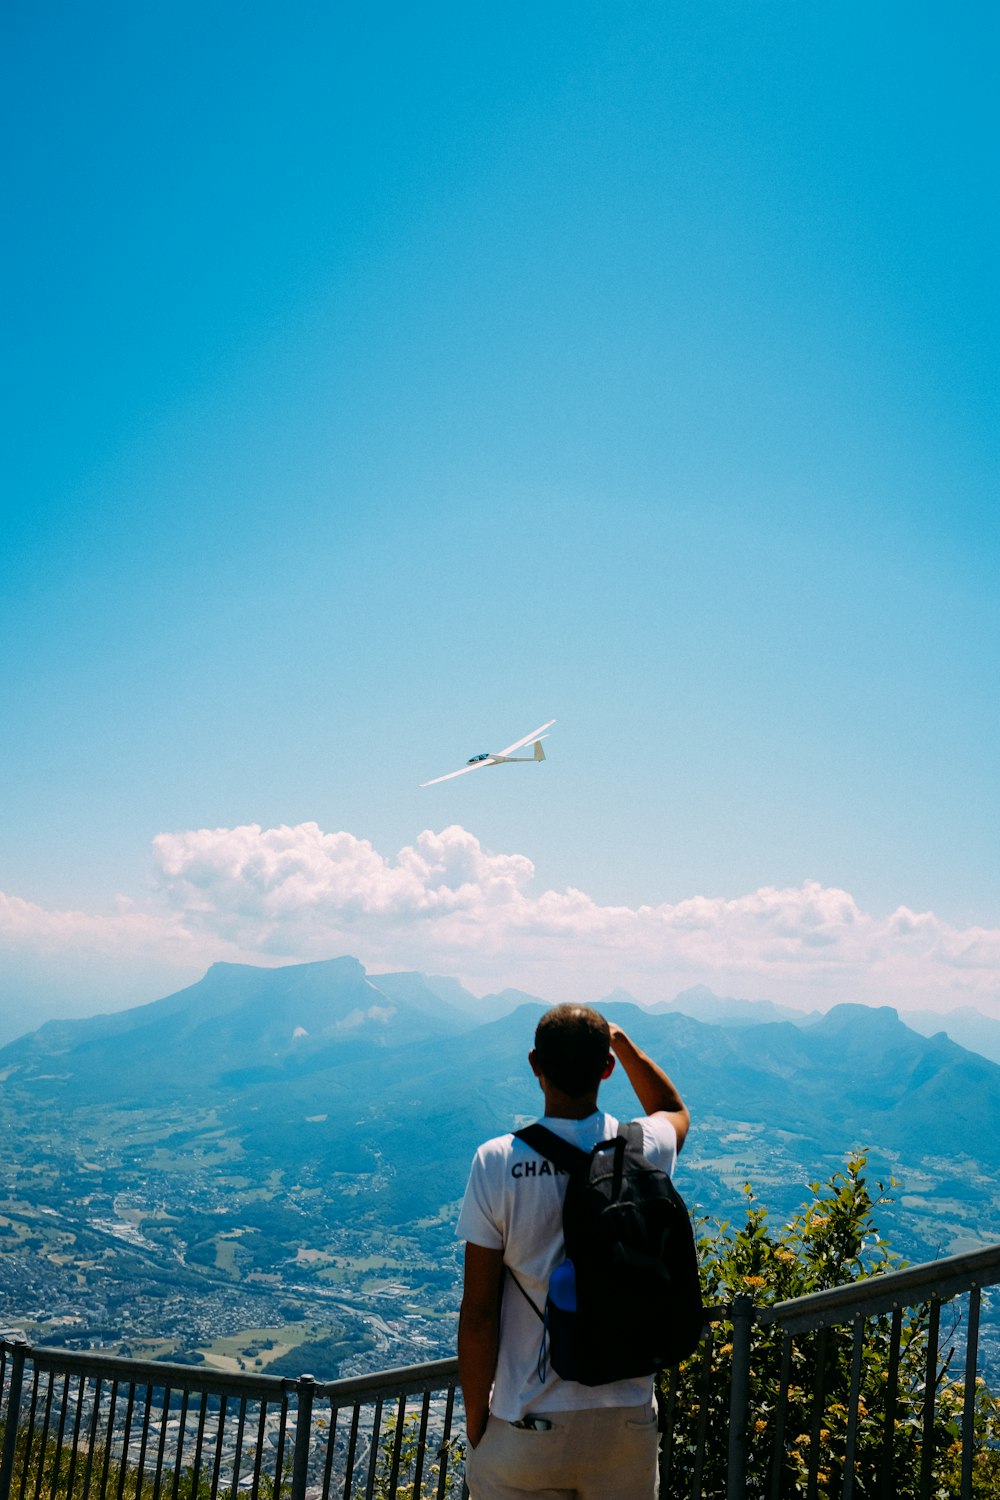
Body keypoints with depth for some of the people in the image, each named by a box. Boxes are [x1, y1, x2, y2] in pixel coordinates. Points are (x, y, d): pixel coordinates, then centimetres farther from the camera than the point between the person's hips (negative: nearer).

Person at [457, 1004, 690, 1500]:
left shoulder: (498, 1162, -15)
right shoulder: (645, 1151, -8)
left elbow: (478, 1314, -12)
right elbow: (674, 1108, 20)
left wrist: (475, 1420, 0)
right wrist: (622, 1042, 19)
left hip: (526, 1426, -2)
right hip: (626, 1421, 3)